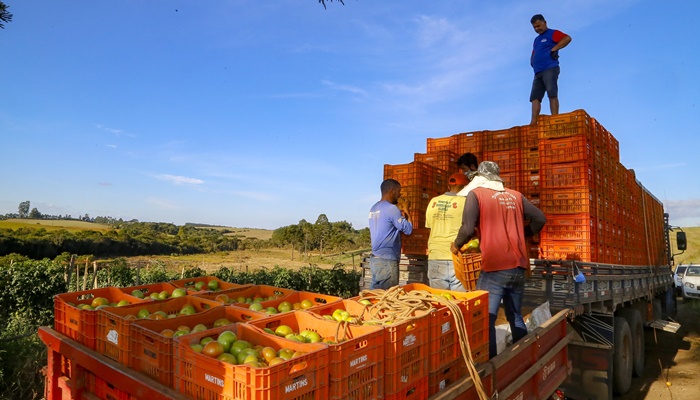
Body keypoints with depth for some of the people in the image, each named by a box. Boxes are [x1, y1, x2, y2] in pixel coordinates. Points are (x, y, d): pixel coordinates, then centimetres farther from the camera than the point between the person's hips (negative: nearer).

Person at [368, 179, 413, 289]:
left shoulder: (374, 208, 13)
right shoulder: (391, 208, -13)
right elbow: (408, 229, -10)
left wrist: (401, 216, 16)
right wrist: (406, 212, 5)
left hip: (375, 258, 9)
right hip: (387, 260, -9)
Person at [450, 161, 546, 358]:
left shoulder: (476, 194, -3)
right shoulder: (515, 195, 12)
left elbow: (468, 228, -13)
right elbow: (540, 218, 14)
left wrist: (457, 245, 6)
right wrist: (530, 233, 33)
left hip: (494, 268, -6)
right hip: (518, 267, 6)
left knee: (485, 320, 1)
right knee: (516, 317, 20)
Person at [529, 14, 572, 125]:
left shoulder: (552, 33, 6)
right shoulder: (536, 40, 29)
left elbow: (567, 38, -9)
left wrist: (554, 49, -15)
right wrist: (532, 62, 14)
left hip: (550, 69, -8)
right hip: (538, 72, 8)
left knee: (552, 95, -15)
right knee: (535, 97, -5)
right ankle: (533, 122, -12)